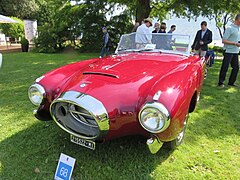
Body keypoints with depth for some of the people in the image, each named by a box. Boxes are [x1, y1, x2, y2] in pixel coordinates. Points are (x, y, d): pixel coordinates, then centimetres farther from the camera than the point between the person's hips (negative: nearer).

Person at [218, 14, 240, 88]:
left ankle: (231, 82, 19)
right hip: (229, 51, -8)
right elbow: (224, 40, -15)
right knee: (225, 67, -3)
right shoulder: (230, 28, -10)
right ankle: (221, 83, 6)